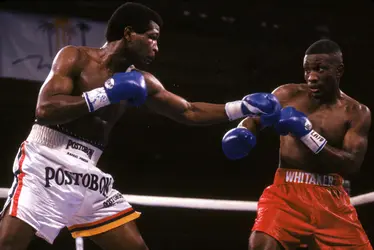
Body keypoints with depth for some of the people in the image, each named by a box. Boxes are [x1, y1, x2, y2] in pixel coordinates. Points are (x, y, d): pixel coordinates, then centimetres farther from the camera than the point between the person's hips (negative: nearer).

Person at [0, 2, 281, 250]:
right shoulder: (74, 57, -4)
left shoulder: (141, 82, 12)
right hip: (46, 168, -6)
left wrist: (242, 108, 11)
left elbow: (189, 111, 20)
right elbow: (44, 110, -16)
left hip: (90, 177, 6)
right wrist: (106, 94, -17)